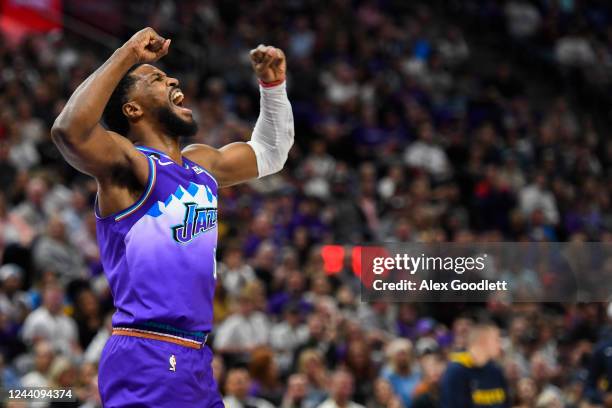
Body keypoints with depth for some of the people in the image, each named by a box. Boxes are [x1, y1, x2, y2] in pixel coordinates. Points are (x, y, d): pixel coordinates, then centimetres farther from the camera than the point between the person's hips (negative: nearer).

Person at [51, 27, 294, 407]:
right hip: (148, 361, -9)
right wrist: (128, 55, -22)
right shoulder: (129, 163, -8)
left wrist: (274, 85, 20)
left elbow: (270, 153, 35)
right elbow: (70, 131, -29)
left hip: (200, 358, 9)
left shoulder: (203, 163, 18)